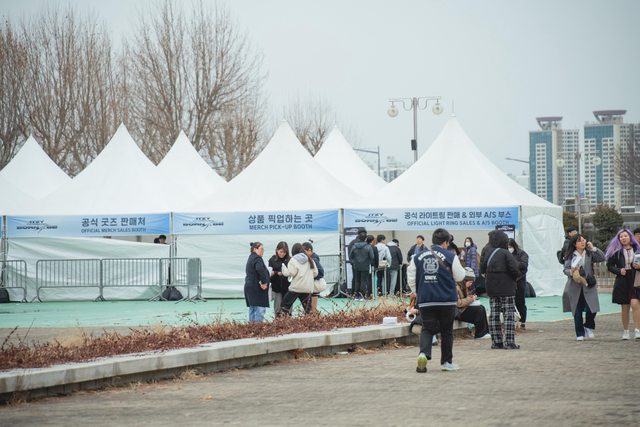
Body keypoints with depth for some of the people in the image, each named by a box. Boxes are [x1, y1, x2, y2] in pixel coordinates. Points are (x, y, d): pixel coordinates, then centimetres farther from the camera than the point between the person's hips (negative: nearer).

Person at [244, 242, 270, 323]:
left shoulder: (251, 258, 19)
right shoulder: (257, 259, -12)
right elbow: (260, 270, -30)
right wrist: (264, 282, -21)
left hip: (249, 286, 10)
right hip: (257, 288, -10)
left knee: (252, 308, 13)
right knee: (260, 308, -11)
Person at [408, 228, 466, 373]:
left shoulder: (418, 257, 4)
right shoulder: (450, 257, -6)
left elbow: (411, 278, 8)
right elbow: (460, 276, 1)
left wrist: (417, 293, 23)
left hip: (425, 300, 2)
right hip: (447, 300, -2)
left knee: (427, 329, 6)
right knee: (447, 331, 12)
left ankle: (423, 353, -20)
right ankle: (447, 362, 16)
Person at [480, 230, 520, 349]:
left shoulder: (486, 252, 0)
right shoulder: (505, 253, -13)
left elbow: (482, 269, 1)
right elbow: (514, 270, -17)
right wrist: (515, 277, 3)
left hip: (491, 289, 5)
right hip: (506, 289, -5)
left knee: (494, 315, 11)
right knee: (509, 315, 0)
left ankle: (496, 342, 11)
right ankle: (509, 342, -5)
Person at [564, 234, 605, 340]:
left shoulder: (590, 254, 5)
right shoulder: (570, 256, 3)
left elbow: (602, 258, -6)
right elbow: (565, 269, 2)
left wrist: (593, 248, -9)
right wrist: (571, 272, -20)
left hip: (588, 286, 0)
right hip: (575, 287, 0)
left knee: (591, 309, -10)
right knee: (577, 311, 3)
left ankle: (589, 327, 18)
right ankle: (580, 334, 13)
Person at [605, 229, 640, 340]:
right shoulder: (616, 251, 2)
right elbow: (609, 266, 6)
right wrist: (619, 271, -11)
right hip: (622, 282, 1)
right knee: (624, 308, 7)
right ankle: (625, 331, 19)